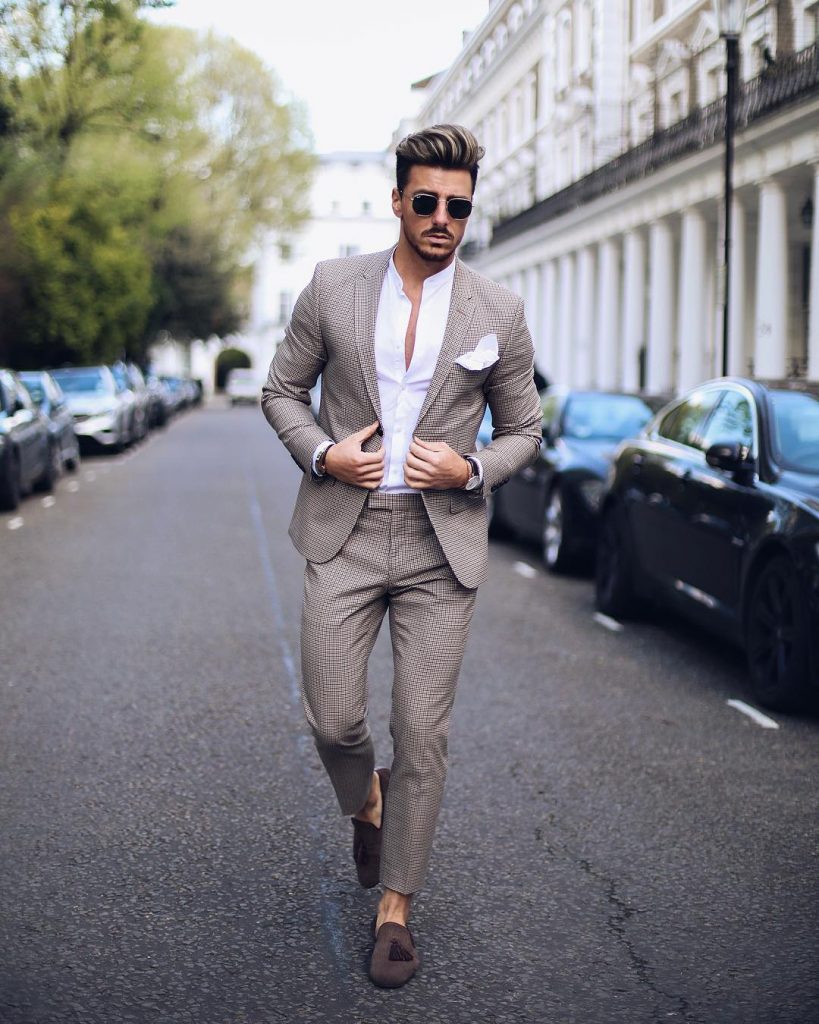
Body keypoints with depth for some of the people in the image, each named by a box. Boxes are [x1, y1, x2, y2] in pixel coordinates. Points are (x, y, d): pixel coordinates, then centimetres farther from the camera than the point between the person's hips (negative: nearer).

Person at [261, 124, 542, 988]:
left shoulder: (498, 314, 1)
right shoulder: (332, 287, 1)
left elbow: (523, 431, 10)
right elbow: (282, 390, 10)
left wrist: (470, 470, -10)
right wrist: (321, 453, -8)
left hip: (440, 543, 0)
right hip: (343, 533, 0)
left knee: (423, 733, 1)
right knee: (332, 718, -1)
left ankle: (395, 907, 18)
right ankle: (365, 801, 36)